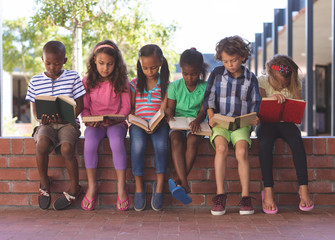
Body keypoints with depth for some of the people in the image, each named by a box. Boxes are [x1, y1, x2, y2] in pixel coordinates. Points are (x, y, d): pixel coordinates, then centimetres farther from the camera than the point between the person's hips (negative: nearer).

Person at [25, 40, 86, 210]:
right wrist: (41, 119, -13)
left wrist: (66, 118, -16)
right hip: (46, 124, 2)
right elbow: (34, 108, 10)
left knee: (66, 148, -32)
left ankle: (74, 188, -7)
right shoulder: (35, 81, 8)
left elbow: (79, 106, 1)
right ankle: (44, 184, -6)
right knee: (41, 145, -32)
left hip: (68, 122, -1)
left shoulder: (73, 77, 3)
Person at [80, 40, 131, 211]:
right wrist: (89, 120, -12)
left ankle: (121, 186, -24)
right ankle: (92, 186, -20)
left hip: (116, 122, -1)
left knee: (116, 139, -35)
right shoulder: (87, 82, 7)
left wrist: (114, 120, -15)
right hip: (95, 124, 1)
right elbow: (84, 108, 9)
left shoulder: (121, 81, 4)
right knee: (90, 139, -32)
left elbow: (126, 107, 2)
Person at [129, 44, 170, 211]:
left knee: (161, 144, -33)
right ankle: (138, 186, -20)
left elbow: (163, 108, 0)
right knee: (138, 145, -31)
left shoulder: (165, 84, 8)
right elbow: (130, 107, 12)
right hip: (138, 123, 1)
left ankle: (159, 184, -21)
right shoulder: (135, 83, 12)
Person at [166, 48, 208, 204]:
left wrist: (198, 120, -26)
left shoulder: (205, 87, 4)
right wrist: (169, 115, -19)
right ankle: (184, 183, -45)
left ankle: (177, 180, -37)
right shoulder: (175, 86, 7)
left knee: (193, 140, -36)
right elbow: (170, 108, 6)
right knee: (176, 139, -34)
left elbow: (203, 110, -3)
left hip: (194, 125, 0)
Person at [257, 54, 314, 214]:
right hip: (266, 123, -1)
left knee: (296, 141, -33)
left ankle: (303, 188, -33)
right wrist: (272, 98, -25)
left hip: (286, 122, 1)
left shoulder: (294, 85, 6)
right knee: (265, 142, -36)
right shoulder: (262, 81, 2)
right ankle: (268, 191, -36)